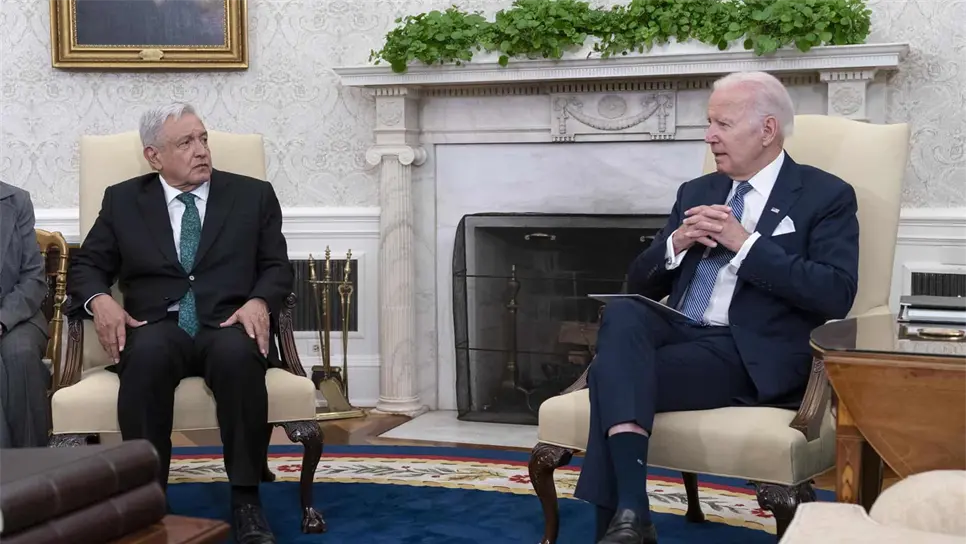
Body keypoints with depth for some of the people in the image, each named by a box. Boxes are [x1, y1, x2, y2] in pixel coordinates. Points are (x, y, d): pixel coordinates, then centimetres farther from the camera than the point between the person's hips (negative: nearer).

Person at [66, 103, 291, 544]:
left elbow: (276, 267, 11)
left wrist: (259, 302, -11)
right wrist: (100, 300, -9)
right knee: (147, 354, -37)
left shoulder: (253, 195, 15)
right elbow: (86, 267, 14)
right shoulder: (122, 200, 16)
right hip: (157, 328, 0)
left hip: (228, 325, 0)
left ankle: (246, 500, -29)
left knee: (238, 353, -37)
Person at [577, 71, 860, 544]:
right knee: (622, 313, -30)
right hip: (681, 331, 5)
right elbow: (641, 284, 19)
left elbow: (836, 294, -11)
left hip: (751, 355, -5)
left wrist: (744, 242, -14)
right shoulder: (696, 192, 21)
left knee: (611, 372, -27)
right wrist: (676, 244, -3)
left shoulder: (826, 196, 4)